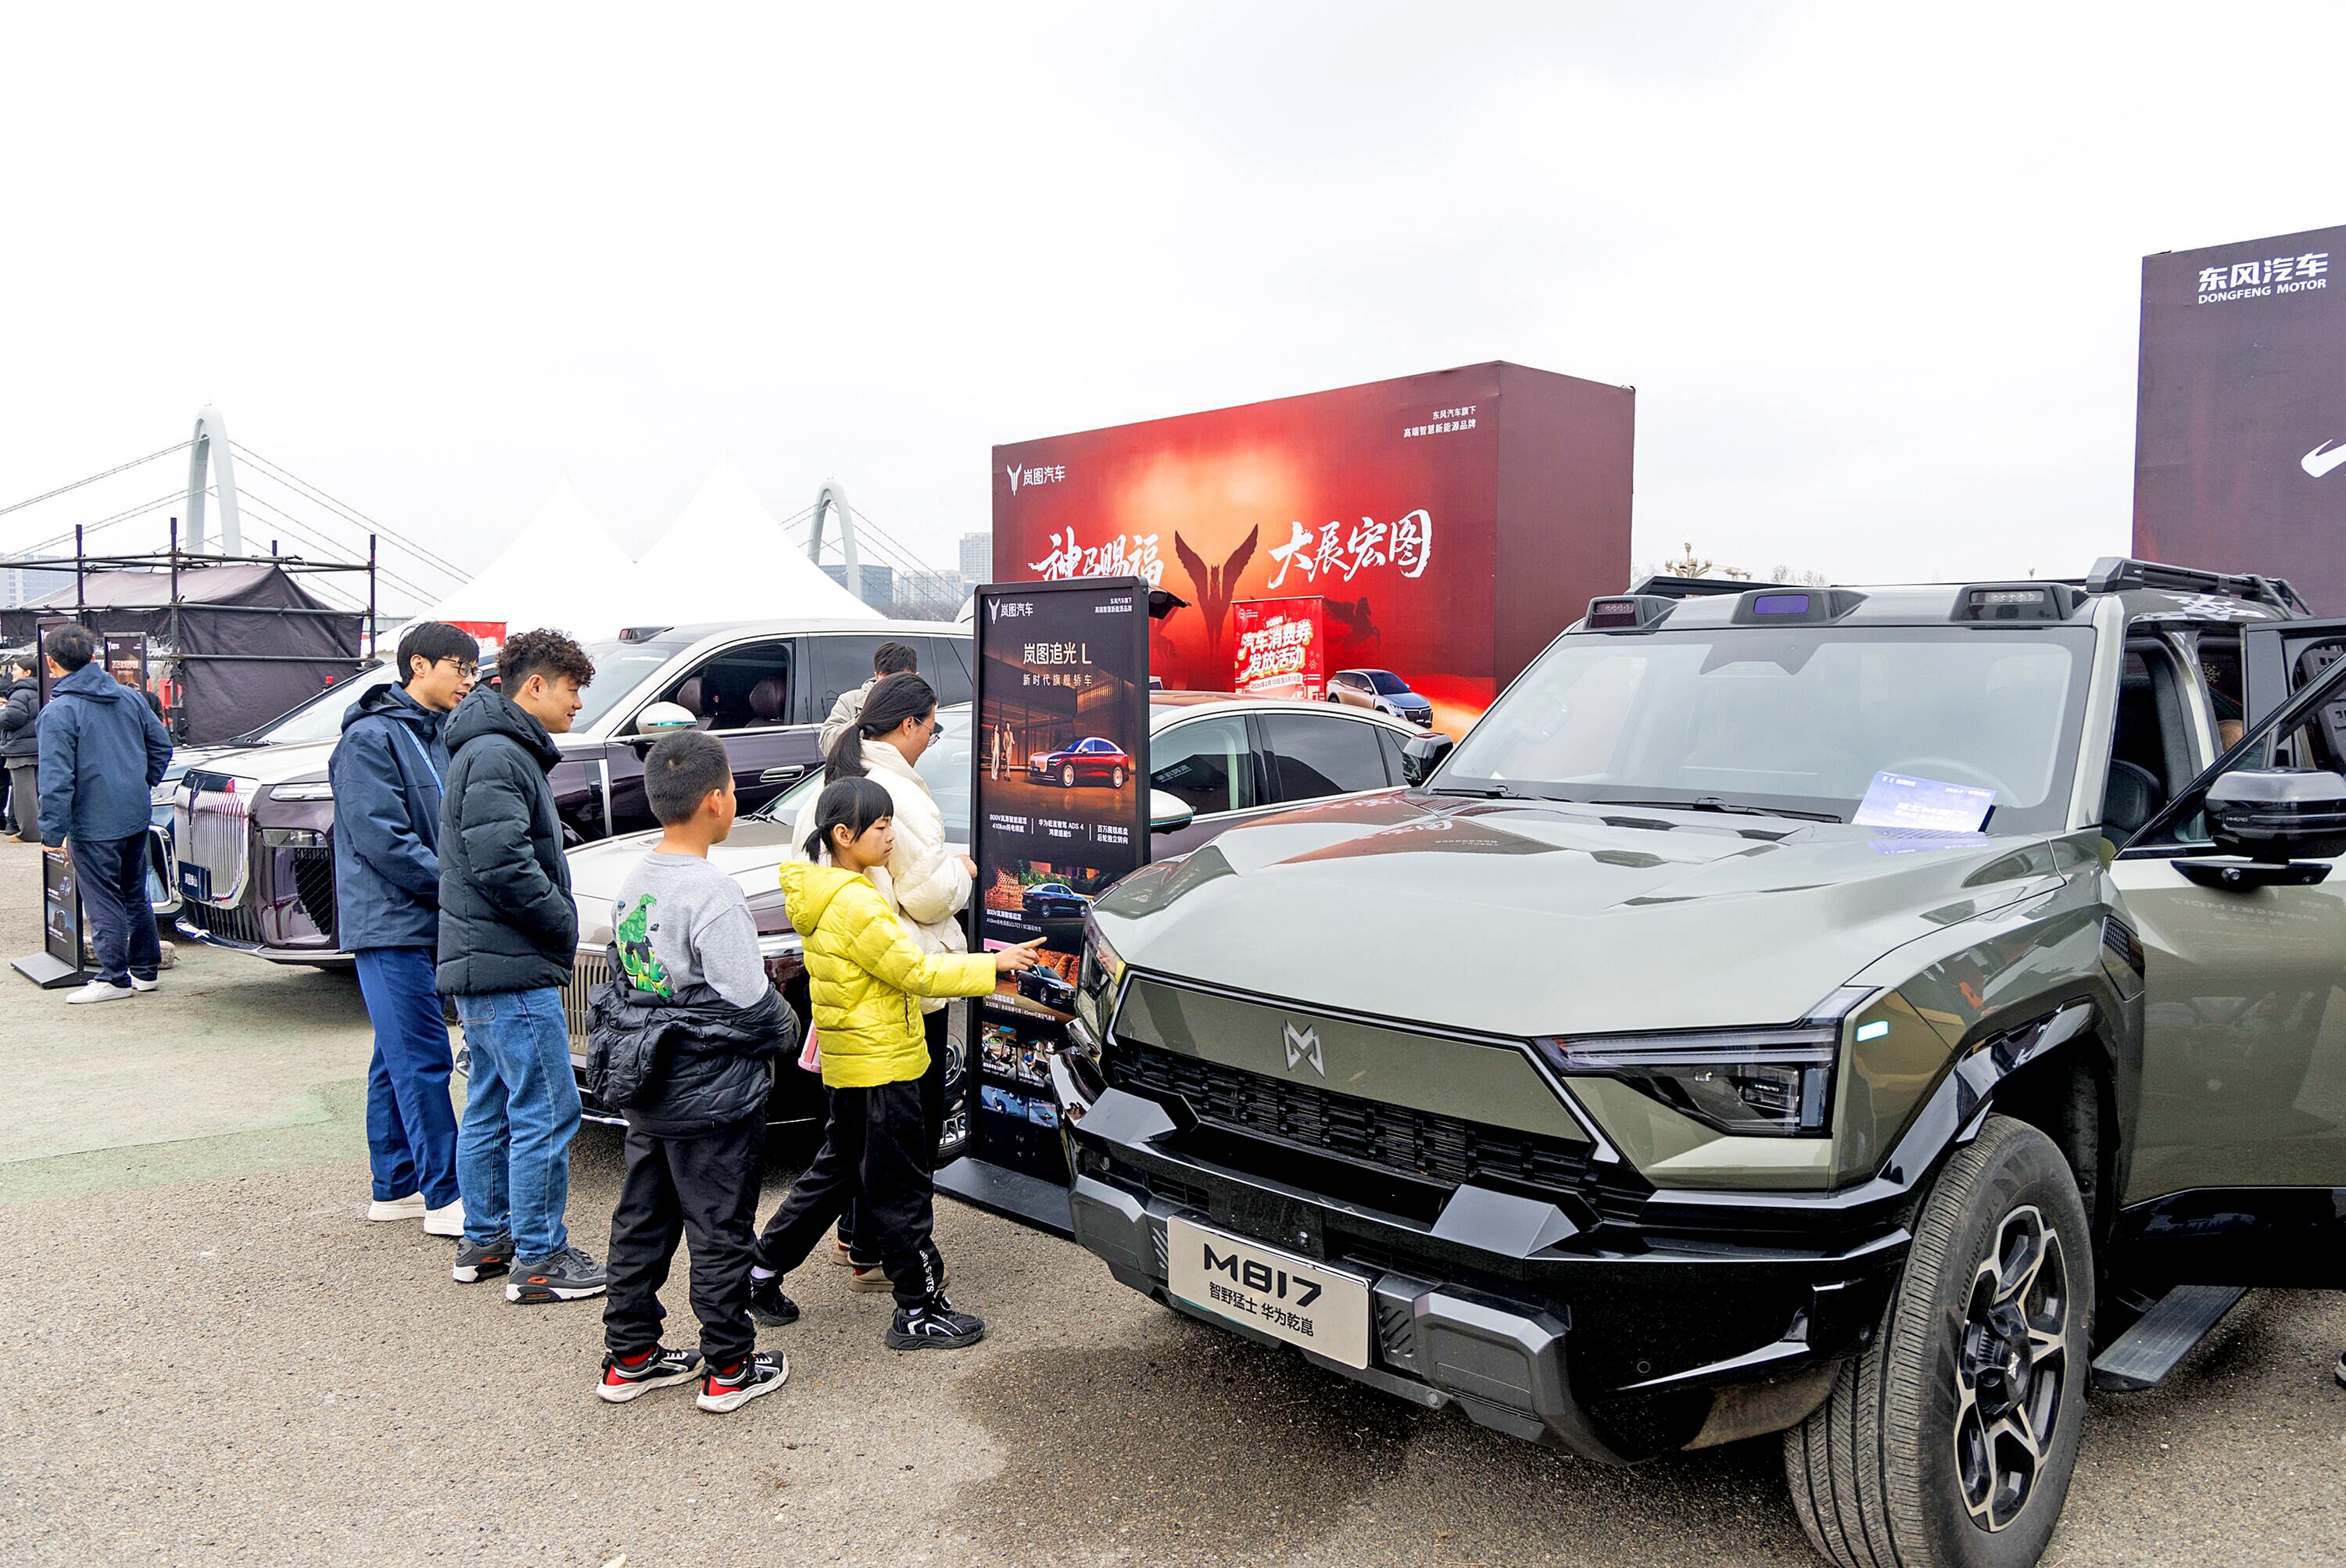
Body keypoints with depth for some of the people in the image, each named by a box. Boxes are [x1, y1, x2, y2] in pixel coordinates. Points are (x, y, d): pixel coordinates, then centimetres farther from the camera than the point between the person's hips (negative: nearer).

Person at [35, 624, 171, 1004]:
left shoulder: (59, 712, -14)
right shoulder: (127, 697, 6)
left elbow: (56, 778, -17)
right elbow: (161, 745, 14)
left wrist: (52, 832, -13)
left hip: (94, 826, -7)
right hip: (136, 817, 7)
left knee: (103, 904, 2)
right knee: (135, 896, 17)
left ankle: (115, 979, 7)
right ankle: (145, 970, 23)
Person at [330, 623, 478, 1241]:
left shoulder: (438, 737, 16)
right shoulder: (371, 738, -11)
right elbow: (382, 839, -18)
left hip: (427, 923, 9)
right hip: (390, 924, -9)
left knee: (397, 1060, 14)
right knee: (422, 1059, -7)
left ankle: (395, 1187, 21)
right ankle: (444, 1197, -2)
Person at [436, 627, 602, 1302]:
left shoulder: (499, 752, 18)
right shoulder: (498, 757, -16)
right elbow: (503, 868, -24)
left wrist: (559, 926, 12)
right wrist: (567, 925, -13)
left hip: (481, 966, 11)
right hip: (512, 968, -11)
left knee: (491, 1107, 17)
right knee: (546, 1110, -5)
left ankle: (484, 1241, 27)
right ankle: (538, 1260, 2)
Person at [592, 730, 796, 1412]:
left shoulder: (633, 884, 4)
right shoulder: (711, 895, -22)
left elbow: (625, 980, 12)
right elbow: (749, 1005, -21)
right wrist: (787, 1031, 0)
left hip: (646, 1095, 8)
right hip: (712, 1099, -8)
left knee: (641, 1221, 17)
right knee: (720, 1232, 5)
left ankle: (629, 1357, 29)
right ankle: (728, 1369, 17)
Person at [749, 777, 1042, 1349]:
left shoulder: (825, 894, 8)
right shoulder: (854, 904, -23)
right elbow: (916, 973, -21)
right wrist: (993, 965, -17)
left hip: (850, 1063, 10)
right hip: (880, 1068, -10)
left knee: (837, 1172, 21)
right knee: (901, 1189, 0)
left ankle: (761, 1273, 28)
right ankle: (918, 1312, 10)